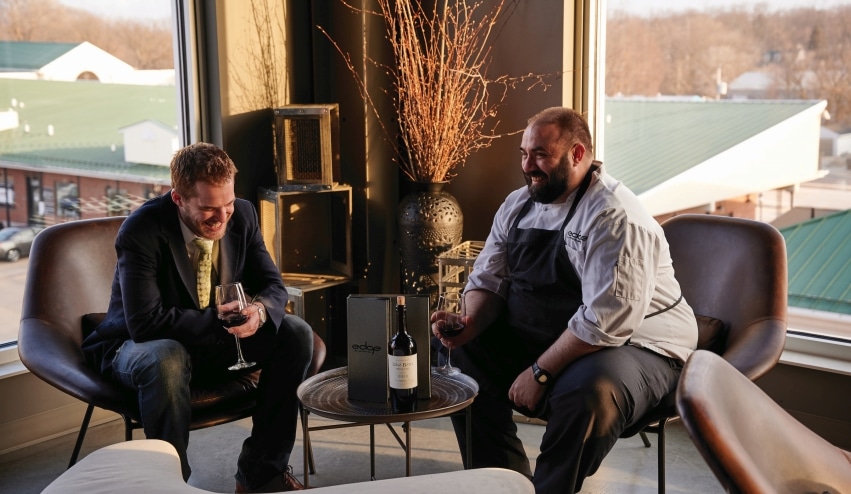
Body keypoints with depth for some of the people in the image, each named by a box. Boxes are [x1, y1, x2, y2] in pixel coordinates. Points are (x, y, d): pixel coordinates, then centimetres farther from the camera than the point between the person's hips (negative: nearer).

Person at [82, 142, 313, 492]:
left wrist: (259, 311, -29)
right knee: (166, 360, -40)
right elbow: (145, 322, -31)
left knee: (296, 334, -14)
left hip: (217, 343, 6)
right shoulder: (141, 230, -25)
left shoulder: (242, 215, -9)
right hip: (141, 345, -5)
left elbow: (273, 287, -4)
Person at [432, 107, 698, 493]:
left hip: (632, 343, -8)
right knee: (463, 357, -5)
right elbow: (488, 280, 8)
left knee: (588, 393, -37)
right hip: (536, 338, 8)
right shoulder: (517, 205, 5)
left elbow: (605, 322, -28)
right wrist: (472, 324, -14)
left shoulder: (616, 218, -21)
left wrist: (540, 373, -23)